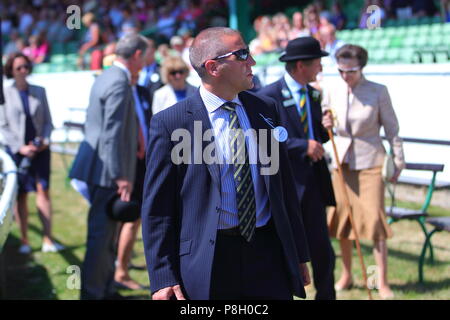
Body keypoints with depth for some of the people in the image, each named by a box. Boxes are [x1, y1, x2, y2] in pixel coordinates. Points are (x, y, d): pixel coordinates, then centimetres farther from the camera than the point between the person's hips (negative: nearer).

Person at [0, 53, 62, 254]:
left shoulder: (39, 92, 9)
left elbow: (48, 121, 11)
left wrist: (45, 140, -6)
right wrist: (20, 147, -10)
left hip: (39, 149, 2)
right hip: (17, 150, -1)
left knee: (43, 190, -7)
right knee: (21, 195, 1)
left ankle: (48, 240, -10)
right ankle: (24, 241, 8)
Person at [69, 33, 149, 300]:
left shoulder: (106, 77, 13)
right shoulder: (119, 83, -18)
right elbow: (112, 134, -23)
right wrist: (121, 176, -22)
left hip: (101, 167, 11)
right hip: (108, 170, -11)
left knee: (106, 231, 19)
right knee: (102, 233, -3)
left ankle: (106, 289, 30)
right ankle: (92, 292, 5)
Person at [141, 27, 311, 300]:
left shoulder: (265, 109, 9)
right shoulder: (170, 123, -6)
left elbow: (285, 185, 13)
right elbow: (157, 208, -5)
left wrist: (299, 254, 13)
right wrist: (163, 279, -9)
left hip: (268, 255, 4)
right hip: (206, 261, -4)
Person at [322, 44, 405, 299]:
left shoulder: (378, 91, -5)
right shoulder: (333, 93, 4)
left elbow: (392, 128, 0)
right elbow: (323, 128, 11)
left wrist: (398, 161, -2)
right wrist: (325, 126, -12)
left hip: (370, 162, -4)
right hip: (343, 161, 4)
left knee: (374, 219, -8)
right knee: (342, 219, 7)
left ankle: (383, 283, -2)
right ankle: (347, 276, 22)